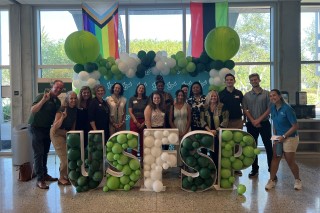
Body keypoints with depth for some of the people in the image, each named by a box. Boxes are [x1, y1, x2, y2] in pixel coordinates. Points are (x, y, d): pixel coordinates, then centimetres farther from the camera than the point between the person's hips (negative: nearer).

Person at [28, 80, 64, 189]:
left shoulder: (58, 101, 6)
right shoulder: (42, 96, -15)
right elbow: (33, 110, -27)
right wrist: (44, 100, -36)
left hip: (47, 129, 7)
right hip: (36, 128, -7)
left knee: (45, 153, 13)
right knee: (39, 153, -8)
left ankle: (45, 174, 25)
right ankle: (40, 179, -5)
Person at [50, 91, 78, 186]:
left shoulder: (75, 110, 0)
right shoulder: (62, 109, -20)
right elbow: (55, 126, -23)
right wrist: (62, 117, -35)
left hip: (67, 133, 7)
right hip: (57, 134, -7)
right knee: (64, 157, -9)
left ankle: (67, 176, 23)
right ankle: (61, 178, 7)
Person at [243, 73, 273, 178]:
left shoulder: (266, 93, 1)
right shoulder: (246, 95, 6)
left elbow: (269, 108, -4)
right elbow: (245, 110, 1)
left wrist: (259, 119, -12)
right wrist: (253, 121, -11)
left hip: (264, 123, -2)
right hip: (251, 125, 2)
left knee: (268, 146, 1)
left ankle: (271, 167, 12)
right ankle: (254, 169, 17)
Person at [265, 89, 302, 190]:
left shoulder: (287, 109, -20)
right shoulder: (273, 108, 0)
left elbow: (295, 126, -18)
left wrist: (284, 136, -19)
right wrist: (275, 136, 4)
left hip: (290, 138, -6)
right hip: (279, 138, 6)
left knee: (290, 161, 4)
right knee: (275, 158, 3)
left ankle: (297, 180, 28)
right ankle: (272, 180, 11)